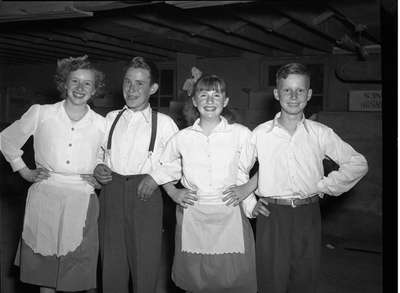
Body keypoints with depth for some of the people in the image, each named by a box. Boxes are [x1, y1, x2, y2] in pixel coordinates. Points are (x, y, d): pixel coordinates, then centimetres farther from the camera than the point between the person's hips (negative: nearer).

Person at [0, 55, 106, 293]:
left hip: (81, 202, 0)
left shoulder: (102, 124, 3)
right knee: (44, 271, 8)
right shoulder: (41, 113, 1)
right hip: (44, 199, 0)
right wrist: (25, 171, 8)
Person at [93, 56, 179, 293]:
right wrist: (98, 167, 4)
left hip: (146, 194, -3)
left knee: (145, 264, 2)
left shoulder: (163, 123, 2)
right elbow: (99, 153, 23)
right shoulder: (111, 118, 13)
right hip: (111, 192, 3)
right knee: (112, 263, 8)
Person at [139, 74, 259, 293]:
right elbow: (165, 169, 19)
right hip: (192, 219, 2)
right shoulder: (182, 137, 5)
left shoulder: (242, 134, 0)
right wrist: (174, 193, 4)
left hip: (230, 217, -1)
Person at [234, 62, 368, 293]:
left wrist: (324, 186, 0)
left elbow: (358, 164, 6)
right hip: (272, 215, -1)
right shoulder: (261, 133, 0)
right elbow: (238, 168, 10)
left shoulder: (321, 133, 0)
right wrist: (248, 186, -6)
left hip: (308, 215, 1)